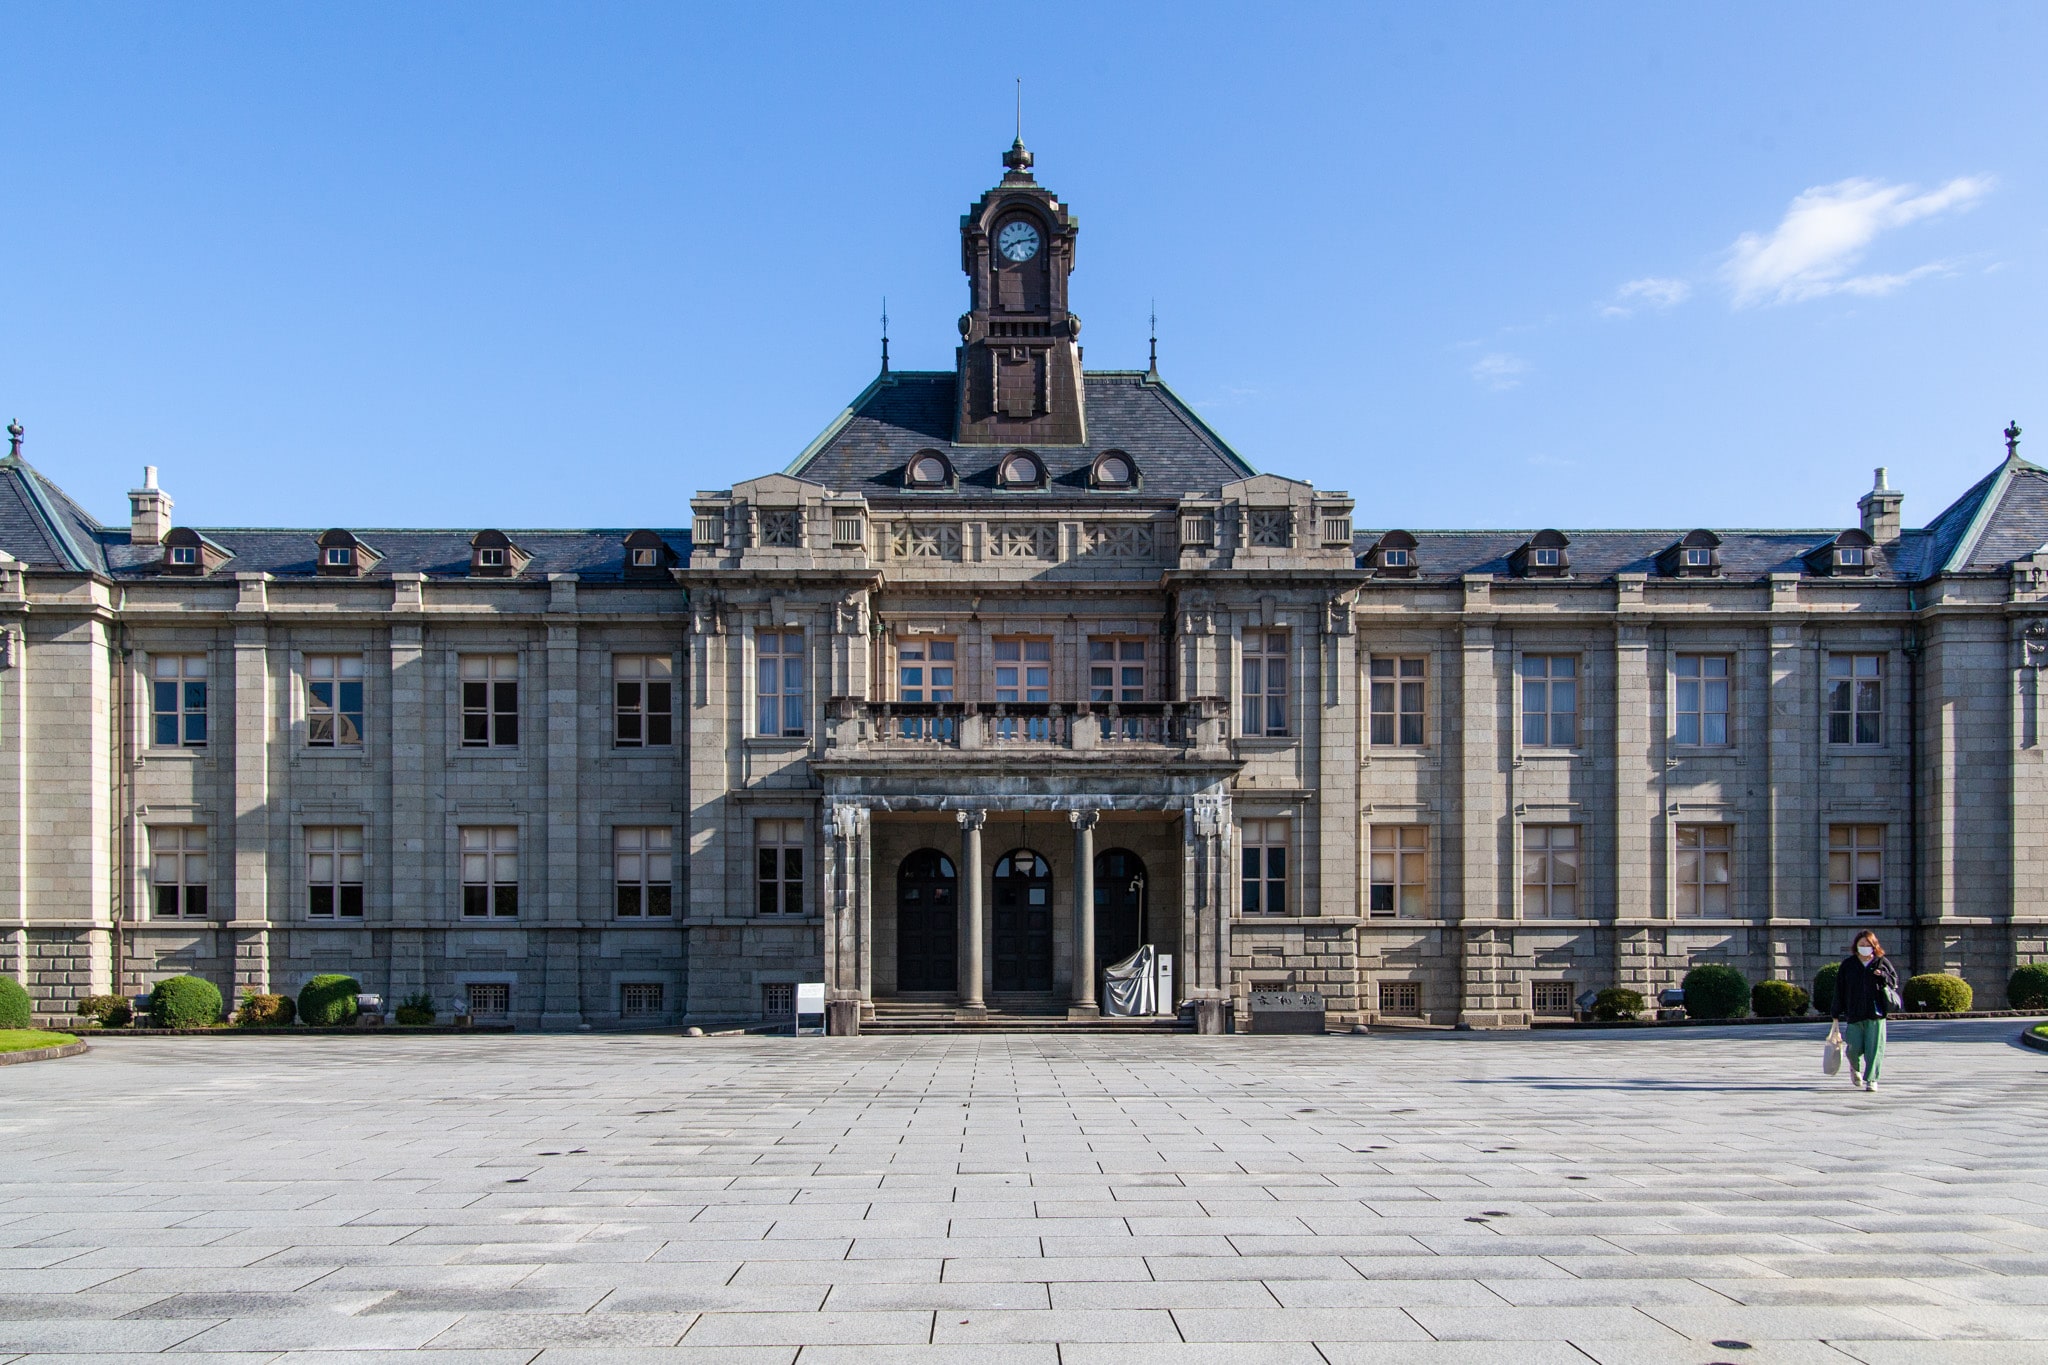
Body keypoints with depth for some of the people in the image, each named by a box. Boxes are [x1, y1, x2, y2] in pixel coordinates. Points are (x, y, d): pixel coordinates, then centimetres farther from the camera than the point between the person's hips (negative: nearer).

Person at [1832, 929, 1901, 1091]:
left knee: (1874, 1047, -5)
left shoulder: (1882, 962, 7)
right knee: (1854, 1048, 1)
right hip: (1853, 1014, 1)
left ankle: (1871, 1079, 4)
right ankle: (1854, 1068, 32)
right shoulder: (1848, 964, 6)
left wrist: (1883, 976, -15)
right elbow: (1839, 990, 6)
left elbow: (1894, 980, 8)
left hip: (1876, 1013, -1)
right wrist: (1837, 1013, 4)